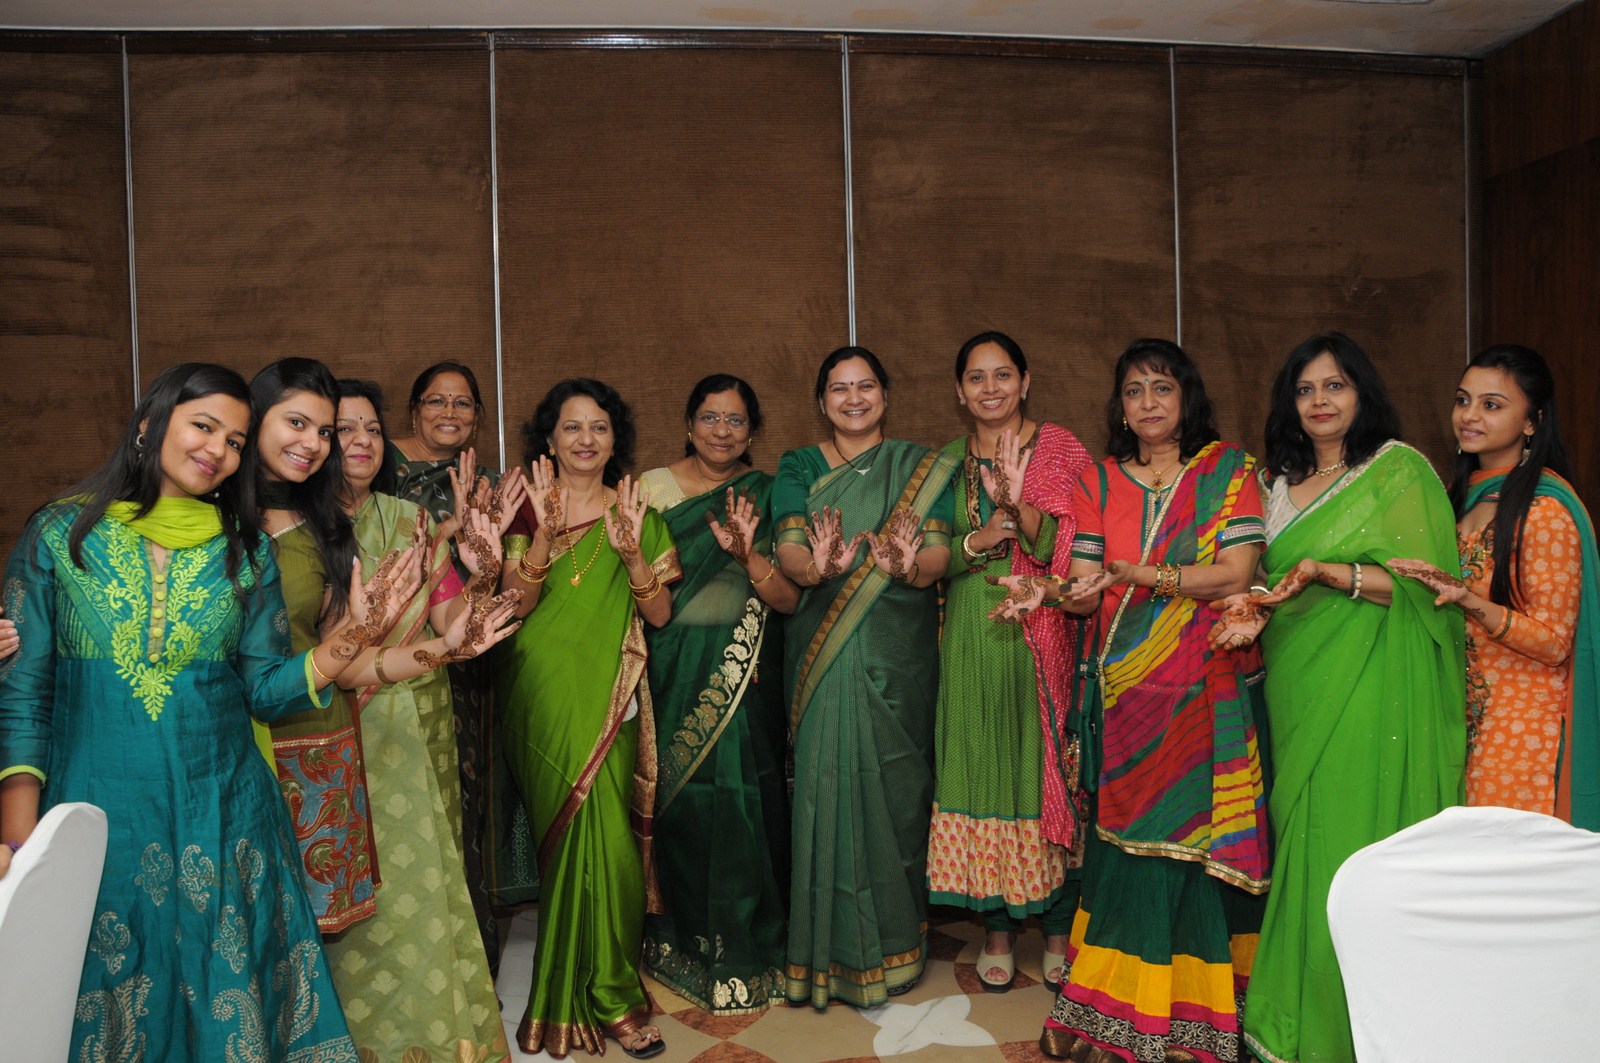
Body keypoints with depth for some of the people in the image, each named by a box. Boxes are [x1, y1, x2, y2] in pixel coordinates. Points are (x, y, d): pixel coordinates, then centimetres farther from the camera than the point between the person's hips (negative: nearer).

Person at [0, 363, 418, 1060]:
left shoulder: (245, 549, 3)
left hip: (222, 817, 2)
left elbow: (266, 690, 0)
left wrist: (353, 634, -16)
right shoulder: (61, 533, -1)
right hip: (93, 816, -1)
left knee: (227, 1005, 11)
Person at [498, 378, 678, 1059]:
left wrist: (631, 550, -16)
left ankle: (590, 994, 21)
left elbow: (660, 614, 1)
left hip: (611, 694, 2)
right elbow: (514, 605, -6)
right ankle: (610, 999, 11)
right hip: (545, 691, -2)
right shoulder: (529, 509, 4)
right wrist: (543, 536, -20)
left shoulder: (637, 513, 9)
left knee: (602, 831, 0)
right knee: (586, 828, -7)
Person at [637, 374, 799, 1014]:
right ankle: (685, 945, 24)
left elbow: (790, 599, -4)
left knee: (745, 802, 1)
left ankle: (749, 948, 21)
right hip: (676, 672, 0)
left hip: (748, 676, 0)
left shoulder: (767, 497, 4)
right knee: (682, 801, 3)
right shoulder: (655, 486, 3)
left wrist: (747, 554, -19)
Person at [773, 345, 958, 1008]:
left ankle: (896, 939, 20)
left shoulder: (922, 468, 8)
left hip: (899, 653, 0)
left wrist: (909, 565, -28)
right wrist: (817, 567, -31)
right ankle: (837, 947, 13)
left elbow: (938, 558, -5)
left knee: (896, 781, 3)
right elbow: (788, 551, -7)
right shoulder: (798, 468, 8)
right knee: (829, 779, -2)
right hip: (823, 650, 0)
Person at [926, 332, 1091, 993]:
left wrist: (1019, 499, -24)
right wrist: (975, 541, -12)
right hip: (973, 636, 2)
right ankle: (998, 930, 20)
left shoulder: (1058, 450, 2)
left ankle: (1058, 928, 19)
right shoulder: (947, 462, 9)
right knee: (982, 769, 5)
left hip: (1042, 634, -2)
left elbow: (1063, 549, -8)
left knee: (1047, 767, 2)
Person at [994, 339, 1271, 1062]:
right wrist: (1047, 590, -18)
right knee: (1125, 838, 2)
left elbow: (1236, 572, -9)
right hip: (1125, 690, 2)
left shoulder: (1228, 469, 4)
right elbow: (1087, 589, 4)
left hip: (1205, 690, -2)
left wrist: (1139, 574, -18)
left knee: (1190, 834, -1)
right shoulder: (1100, 482, 11)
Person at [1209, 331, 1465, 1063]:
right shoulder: (1280, 482, 14)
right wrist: (1257, 608, -3)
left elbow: (1421, 584, -9)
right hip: (1297, 687, 5)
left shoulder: (1398, 469, -4)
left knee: (1352, 845, -3)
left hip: (1370, 691, -5)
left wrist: (1326, 572, -21)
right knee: (1301, 844, 9)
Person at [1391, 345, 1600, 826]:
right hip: (1466, 710, 7)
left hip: (1521, 727, -7)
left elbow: (1554, 643, -16)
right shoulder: (1466, 491, 7)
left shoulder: (1544, 509, -16)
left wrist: (1469, 601, -29)